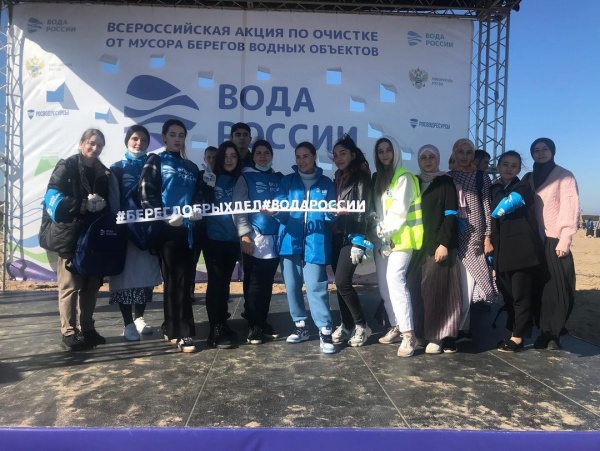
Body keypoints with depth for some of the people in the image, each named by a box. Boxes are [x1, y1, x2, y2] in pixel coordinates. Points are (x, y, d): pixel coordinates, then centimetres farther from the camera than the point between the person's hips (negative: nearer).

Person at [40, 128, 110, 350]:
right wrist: (82, 206, -23)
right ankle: (69, 333, 5)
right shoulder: (66, 167, -3)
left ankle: (86, 329, 20)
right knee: (70, 285, -3)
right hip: (70, 235, -5)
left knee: (91, 284, 9)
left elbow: (109, 201, 16)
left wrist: (102, 205, -7)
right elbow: (52, 198, -13)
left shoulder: (103, 172, 15)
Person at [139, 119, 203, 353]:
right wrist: (166, 217, -16)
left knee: (184, 281, 6)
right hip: (166, 230, -5)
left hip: (188, 230, 5)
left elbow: (198, 196, 15)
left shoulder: (192, 168, 21)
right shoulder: (155, 162, 6)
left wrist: (197, 211, -7)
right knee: (176, 281, -5)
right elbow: (147, 195, -6)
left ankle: (172, 329, 20)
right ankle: (183, 334, -1)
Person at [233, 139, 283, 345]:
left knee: (267, 283, 10)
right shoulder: (246, 178, 3)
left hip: (275, 239, 4)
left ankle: (263, 322, 21)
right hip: (254, 239, -4)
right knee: (253, 284, -1)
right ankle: (253, 326, 8)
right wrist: (244, 235, -13)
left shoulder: (279, 178, 14)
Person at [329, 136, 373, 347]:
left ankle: (362, 326, 2)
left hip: (351, 237, -7)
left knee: (343, 281, -13)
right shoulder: (338, 179, 17)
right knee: (340, 284, 7)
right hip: (337, 237, 7)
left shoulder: (361, 178, -5)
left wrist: (358, 243, -18)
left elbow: (363, 211, -12)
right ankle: (346, 326, 17)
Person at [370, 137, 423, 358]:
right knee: (384, 284, 6)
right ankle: (396, 327, 17)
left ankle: (408, 334, -17)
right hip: (382, 239, 7)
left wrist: (388, 231, -11)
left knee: (395, 280, -19)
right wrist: (378, 231, 3)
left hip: (400, 238, -7)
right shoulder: (378, 179, 17)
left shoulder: (404, 177, -4)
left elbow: (400, 208, -12)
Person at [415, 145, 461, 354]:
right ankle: (420, 333, 11)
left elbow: (451, 215, -6)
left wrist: (444, 243, -16)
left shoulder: (446, 182, 2)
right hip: (419, 245, 4)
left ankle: (437, 336, -2)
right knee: (421, 290, 3)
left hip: (440, 244, -4)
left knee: (438, 290, -6)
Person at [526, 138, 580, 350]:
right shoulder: (527, 179, 14)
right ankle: (544, 331, 12)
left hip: (554, 241, -4)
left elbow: (571, 209, -6)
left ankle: (554, 334, 6)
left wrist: (565, 240, -14)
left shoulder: (564, 176, 1)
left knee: (556, 289, -3)